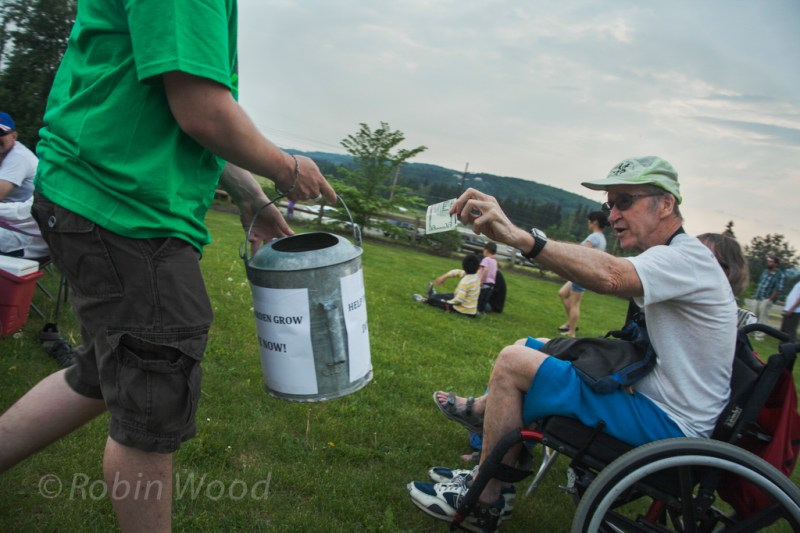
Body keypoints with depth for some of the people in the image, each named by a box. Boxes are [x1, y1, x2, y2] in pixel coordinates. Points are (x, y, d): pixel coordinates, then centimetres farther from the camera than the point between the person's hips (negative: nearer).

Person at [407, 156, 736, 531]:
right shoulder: (671, 259, 12)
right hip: (654, 399, 10)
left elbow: (609, 276, -40)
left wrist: (520, 237, -52)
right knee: (528, 348, 12)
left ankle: (485, 498, -4)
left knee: (514, 362, -16)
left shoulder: (687, 257, -20)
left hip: (667, 424, -10)